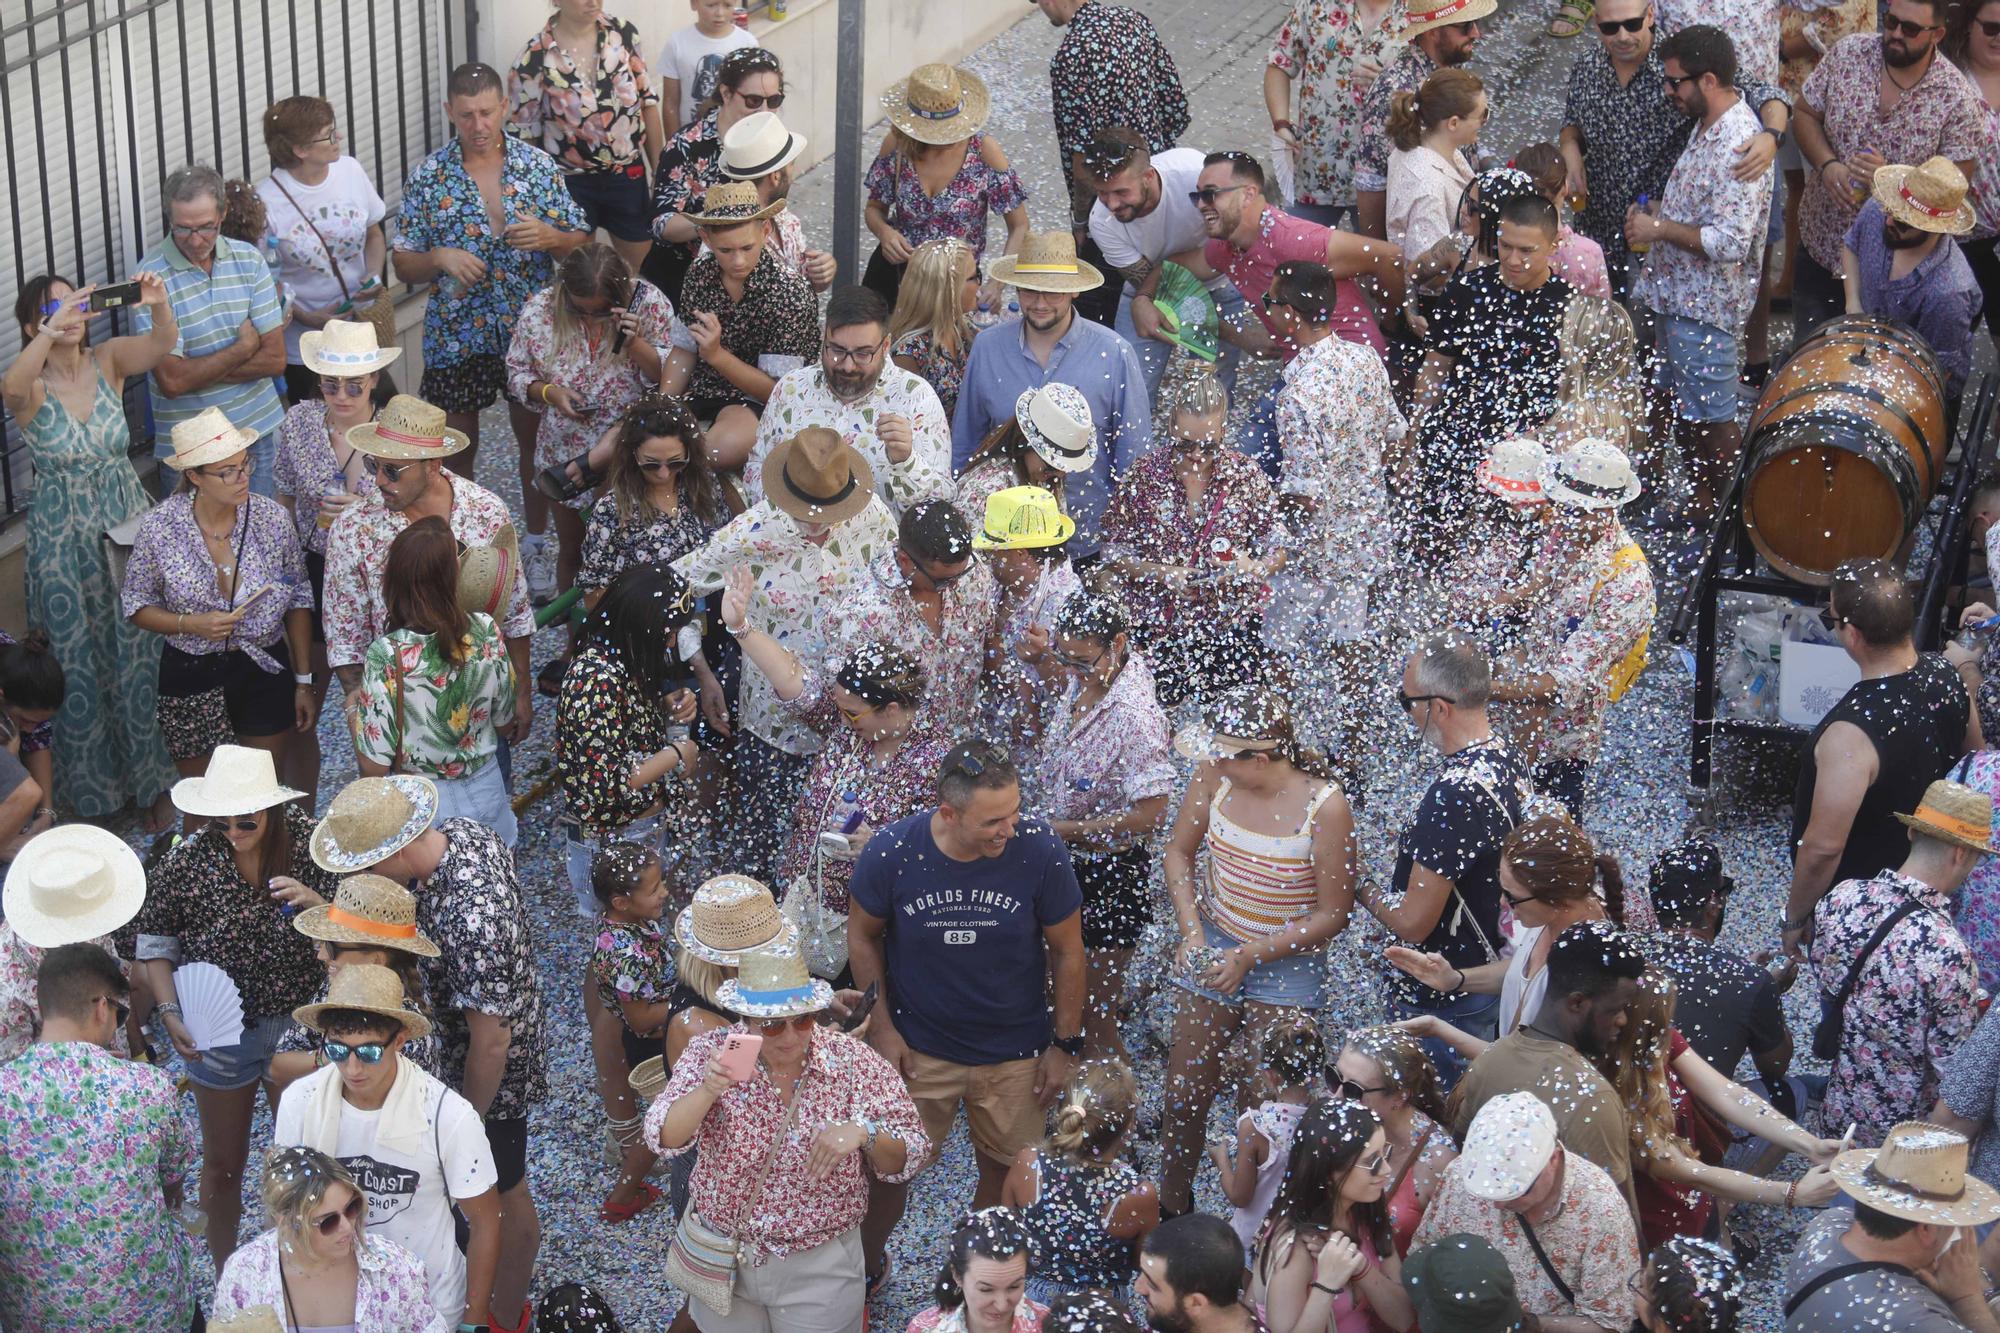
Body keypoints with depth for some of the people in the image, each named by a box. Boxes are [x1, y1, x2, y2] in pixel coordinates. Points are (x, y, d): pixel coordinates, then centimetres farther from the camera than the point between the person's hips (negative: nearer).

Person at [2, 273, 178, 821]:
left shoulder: (107, 362, -6)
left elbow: (160, 344, -25)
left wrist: (159, 306, -47)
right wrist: (51, 333, -54)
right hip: (64, 542, -2)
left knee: (140, 658, 8)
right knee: (82, 667, 11)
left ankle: (153, 780, 26)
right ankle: (93, 785, 30)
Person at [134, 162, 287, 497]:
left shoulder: (248, 259, 0)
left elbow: (275, 359, -4)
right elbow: (171, 381, -19)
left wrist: (200, 371, -13)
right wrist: (244, 346, -9)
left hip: (259, 431, 4)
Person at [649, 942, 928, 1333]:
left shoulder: (855, 1062, -13)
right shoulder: (712, 1053, -12)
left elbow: (910, 1158, -7)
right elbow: (665, 1138, -21)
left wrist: (865, 1132, -28)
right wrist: (708, 1090, -40)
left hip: (819, 1267, -1)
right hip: (722, 1257, 1)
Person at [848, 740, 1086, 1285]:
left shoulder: (1040, 849, -22)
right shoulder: (890, 853, -22)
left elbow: (1067, 952, -8)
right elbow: (863, 937, -2)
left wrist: (1065, 1044, -2)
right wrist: (882, 1029, -2)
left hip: (1013, 1053, 0)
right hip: (919, 1050, 0)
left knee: (1005, 1175, 15)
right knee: (888, 1172, 12)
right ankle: (867, 1267, 41)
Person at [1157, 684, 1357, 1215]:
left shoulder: (1325, 808, -23)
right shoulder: (1215, 775, -12)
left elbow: (1333, 914, -15)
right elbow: (1179, 853, 5)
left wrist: (1250, 956, -19)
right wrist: (1191, 930, -9)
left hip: (1289, 965, -4)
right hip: (1215, 948, 4)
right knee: (1183, 1095, 12)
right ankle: (1170, 1208, 33)